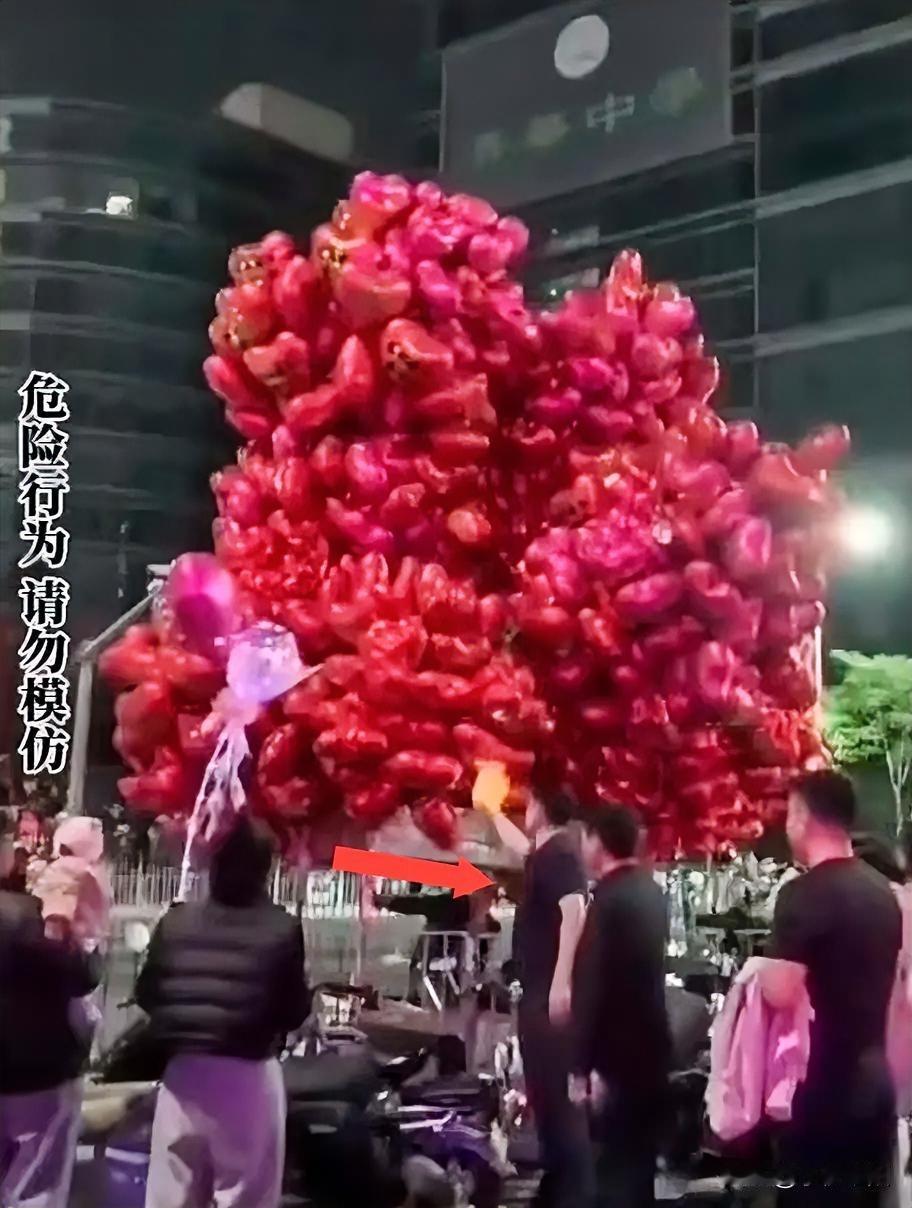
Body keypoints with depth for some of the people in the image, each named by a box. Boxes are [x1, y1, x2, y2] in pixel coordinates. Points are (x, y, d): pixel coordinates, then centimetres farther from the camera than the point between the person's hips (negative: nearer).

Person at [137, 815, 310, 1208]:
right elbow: (294, 1011, -6)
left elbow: (146, 995, 6)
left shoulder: (176, 921, -1)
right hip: (249, 1075, -3)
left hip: (183, 1070, 3)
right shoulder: (282, 929, -10)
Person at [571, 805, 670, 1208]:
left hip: (620, 1055, -9)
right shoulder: (650, 891, 9)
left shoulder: (609, 897, -18)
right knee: (637, 1161, 16)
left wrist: (582, 1066, -18)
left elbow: (591, 984, -20)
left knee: (615, 1168, -2)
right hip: (650, 1046, 9)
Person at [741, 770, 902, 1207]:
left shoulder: (805, 893, -16)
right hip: (874, 1086, 8)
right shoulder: (883, 890, 9)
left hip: (823, 1091, -8)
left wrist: (756, 969, -3)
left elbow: (780, 992, -22)